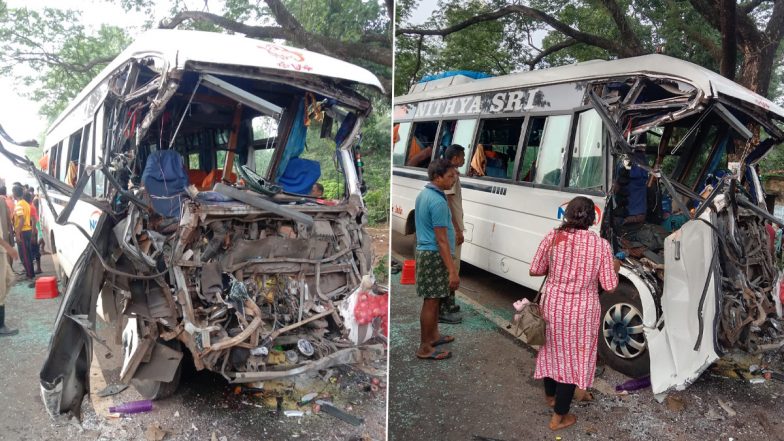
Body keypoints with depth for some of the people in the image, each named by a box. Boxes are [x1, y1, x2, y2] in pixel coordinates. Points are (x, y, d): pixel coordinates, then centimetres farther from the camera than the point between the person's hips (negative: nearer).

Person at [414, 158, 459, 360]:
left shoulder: (423, 194, 10)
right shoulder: (438, 201, -21)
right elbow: (441, 239, -23)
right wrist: (452, 271, -22)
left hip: (425, 251, 10)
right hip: (434, 255, -10)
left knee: (433, 299, 20)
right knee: (430, 302, -2)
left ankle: (433, 336, 34)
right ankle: (425, 348, 7)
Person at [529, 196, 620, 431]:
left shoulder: (552, 237, -8)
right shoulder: (601, 245, -13)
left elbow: (535, 271, 0)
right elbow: (609, 286, -9)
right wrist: (615, 268, 11)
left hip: (553, 305, 2)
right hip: (582, 311, -2)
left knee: (552, 349, 24)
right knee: (573, 357, 11)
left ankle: (550, 395, 46)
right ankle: (559, 417, 20)